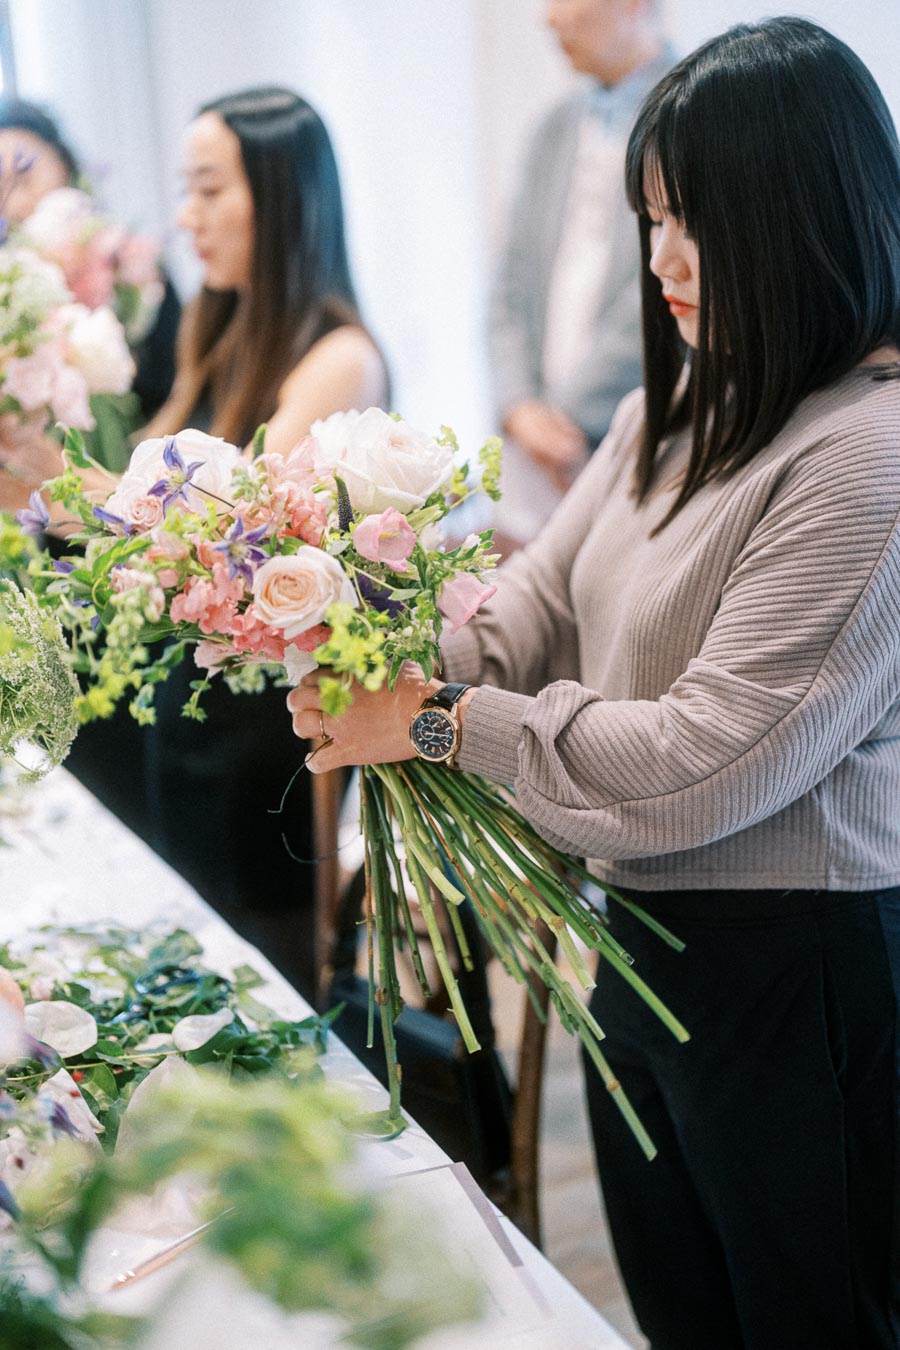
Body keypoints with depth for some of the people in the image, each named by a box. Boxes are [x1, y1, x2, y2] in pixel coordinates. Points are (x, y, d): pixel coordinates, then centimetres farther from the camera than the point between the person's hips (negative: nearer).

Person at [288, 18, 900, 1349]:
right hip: (645, 933, 8)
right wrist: (396, 677, -14)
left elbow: (704, 762, -24)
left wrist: (445, 725, -17)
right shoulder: (682, 405, 6)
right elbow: (540, 597, 5)